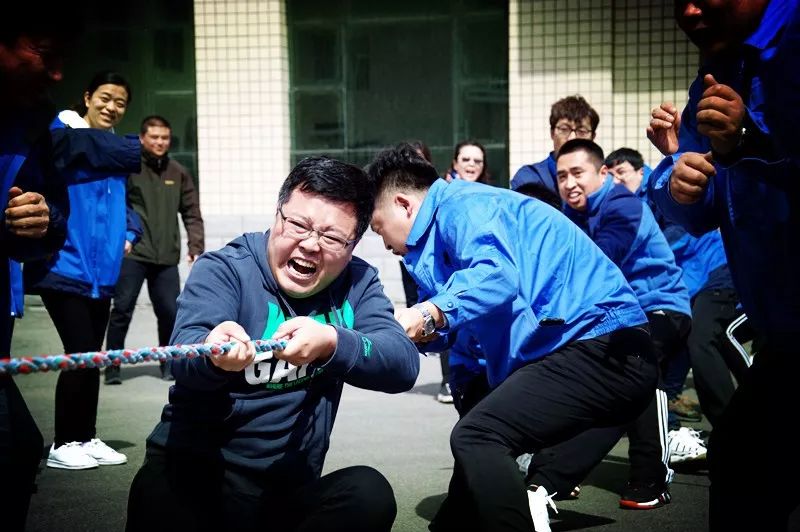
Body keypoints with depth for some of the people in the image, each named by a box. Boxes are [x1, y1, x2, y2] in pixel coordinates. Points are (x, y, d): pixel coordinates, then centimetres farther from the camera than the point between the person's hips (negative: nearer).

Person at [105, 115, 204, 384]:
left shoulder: (178, 173, 10)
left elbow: (192, 214, 13)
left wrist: (196, 247, 5)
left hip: (167, 257, 3)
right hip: (132, 254, -3)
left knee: (170, 312, 5)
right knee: (122, 309, -2)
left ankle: (168, 363, 24)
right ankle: (113, 366, 11)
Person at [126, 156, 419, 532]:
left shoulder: (357, 283, 4)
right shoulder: (224, 268, -5)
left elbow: (403, 364, -11)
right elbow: (184, 357, -22)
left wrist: (332, 343, -30)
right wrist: (214, 356, -46)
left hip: (291, 491, 3)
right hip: (196, 475, -3)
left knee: (370, 493, -24)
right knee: (159, 493, -33)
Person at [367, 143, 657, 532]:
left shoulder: (459, 204, -7)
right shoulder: (444, 227, 24)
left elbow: (496, 276, -26)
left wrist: (432, 313, -30)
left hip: (601, 347, -12)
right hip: (596, 349, 12)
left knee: (476, 437, -26)